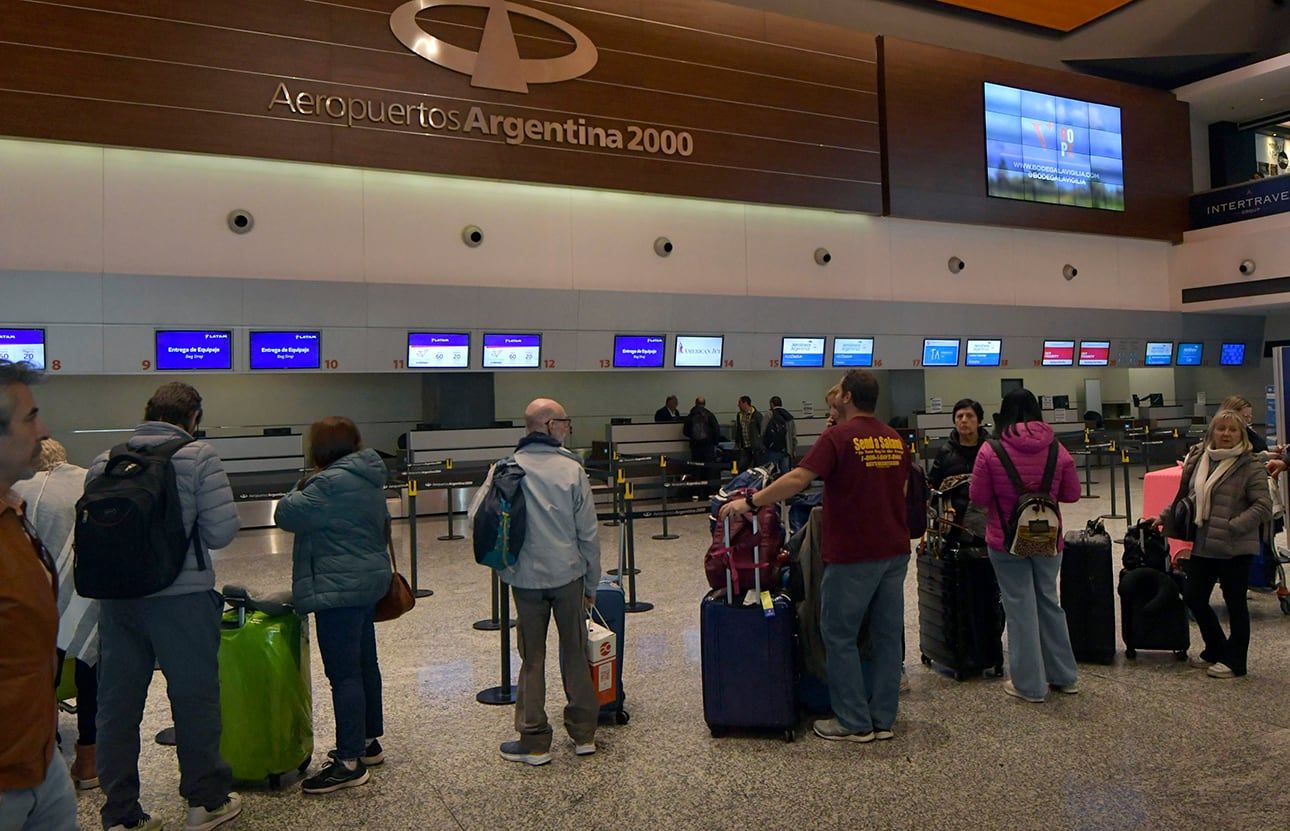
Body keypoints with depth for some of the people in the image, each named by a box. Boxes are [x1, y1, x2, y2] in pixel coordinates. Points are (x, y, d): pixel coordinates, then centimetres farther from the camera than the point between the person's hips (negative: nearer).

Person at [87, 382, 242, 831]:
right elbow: (221, 531, -13)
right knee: (194, 696, 10)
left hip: (115, 598, 4)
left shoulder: (104, 462, 4)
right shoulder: (198, 457, -9)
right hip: (181, 596, -4)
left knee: (116, 702, 14)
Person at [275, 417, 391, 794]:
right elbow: (383, 524, 23)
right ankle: (369, 742, 29)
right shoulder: (368, 479, 12)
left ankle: (350, 762, -1)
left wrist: (301, 489, 3)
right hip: (368, 582, 10)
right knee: (364, 663, 17)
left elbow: (286, 515, -15)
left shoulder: (332, 483, -19)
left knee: (343, 673, -6)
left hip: (340, 589, -10)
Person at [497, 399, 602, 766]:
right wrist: (592, 584, 6)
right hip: (568, 574, -1)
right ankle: (583, 734, 22)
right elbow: (588, 532, -5)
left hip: (526, 578, 1)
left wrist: (505, 571, 12)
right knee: (575, 653, 13)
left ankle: (534, 742, 15)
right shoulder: (572, 469, -8)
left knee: (533, 660, 10)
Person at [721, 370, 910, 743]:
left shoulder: (838, 437, -13)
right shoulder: (896, 439, 9)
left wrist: (750, 502, -16)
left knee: (839, 636, 5)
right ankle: (883, 719, 21)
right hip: (894, 551, 7)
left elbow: (797, 479, -22)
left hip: (853, 555, -7)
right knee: (887, 634, 12)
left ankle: (854, 723, 10)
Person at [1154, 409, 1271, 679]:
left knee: (1235, 603, 7)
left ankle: (1234, 661, 22)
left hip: (1235, 548, -6)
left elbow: (1263, 506, -14)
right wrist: (1164, 517, 12)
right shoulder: (1199, 459, 6)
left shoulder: (1250, 466, -10)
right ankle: (1216, 651, 32)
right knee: (1193, 597, 11)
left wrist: (1232, 527, -20)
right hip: (1202, 545, 6)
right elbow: (1186, 495, 18)